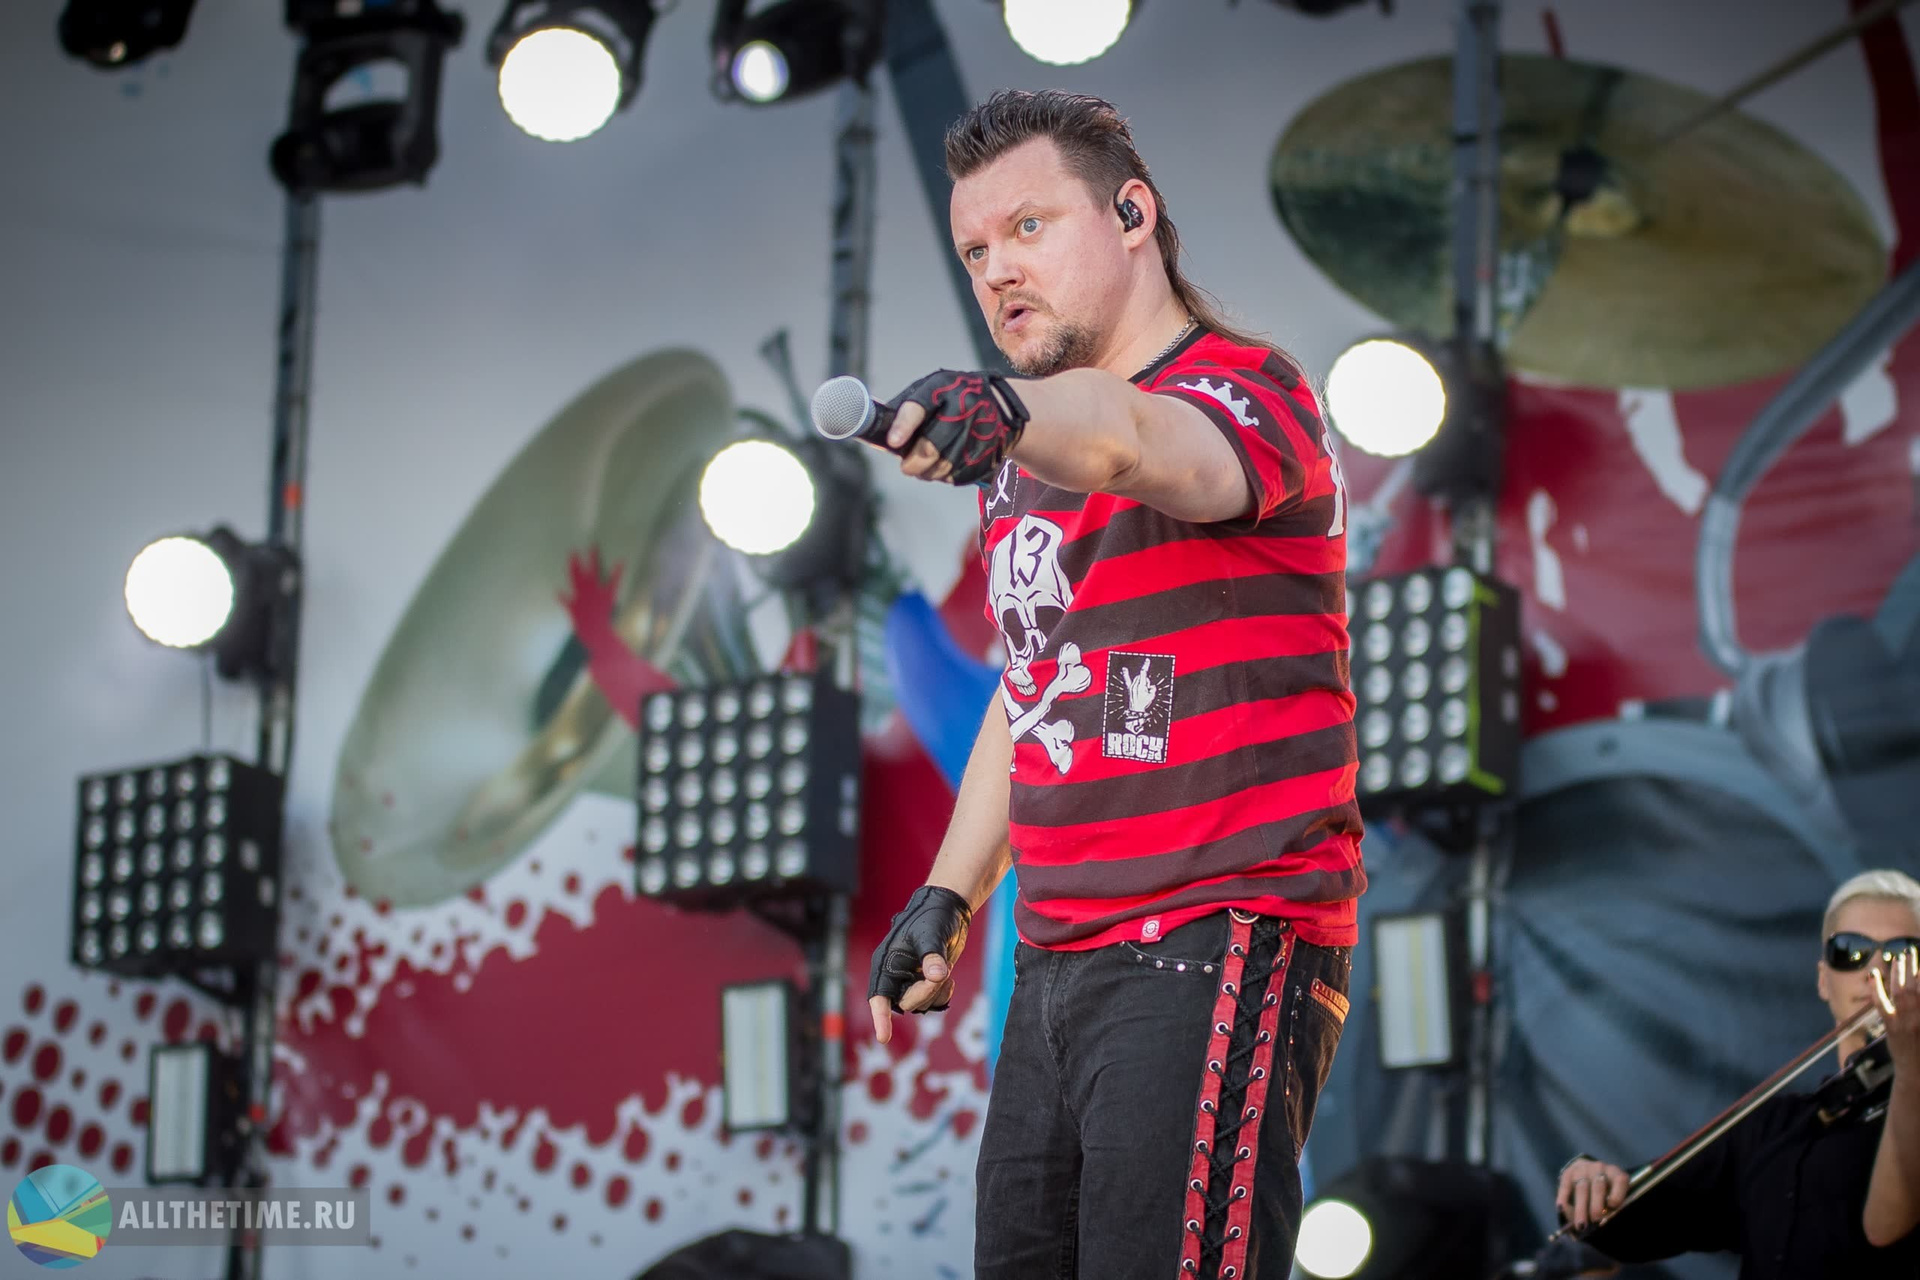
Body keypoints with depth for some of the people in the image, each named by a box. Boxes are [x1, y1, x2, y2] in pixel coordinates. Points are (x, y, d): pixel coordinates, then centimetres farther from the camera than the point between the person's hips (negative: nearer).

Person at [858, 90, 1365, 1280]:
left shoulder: (1247, 389, -9)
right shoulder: (1022, 463, 17)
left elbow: (1134, 439, -34)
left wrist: (1006, 408, -54)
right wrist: (949, 893, 23)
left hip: (1219, 951, -8)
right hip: (1058, 953, 8)